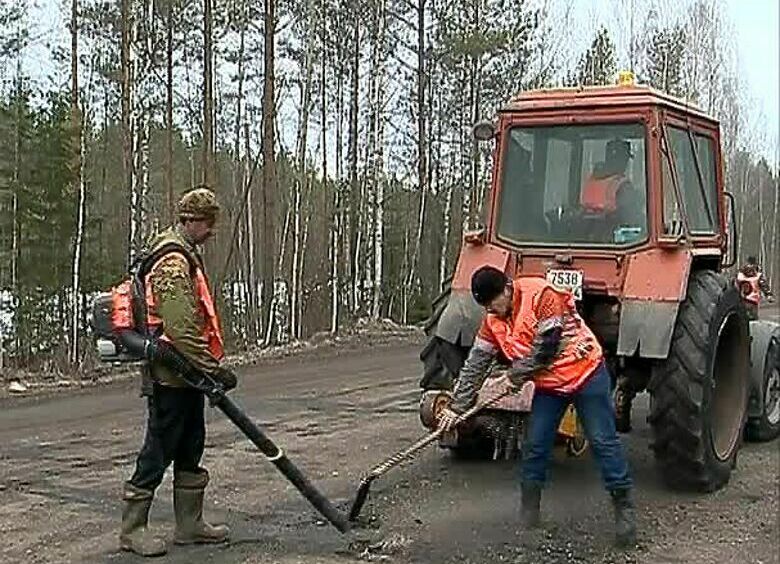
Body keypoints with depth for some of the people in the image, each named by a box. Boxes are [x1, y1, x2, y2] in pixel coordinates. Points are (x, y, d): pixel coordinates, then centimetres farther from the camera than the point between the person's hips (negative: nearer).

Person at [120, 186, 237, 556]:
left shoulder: (186, 257, 17)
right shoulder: (173, 262, -18)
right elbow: (181, 328, -25)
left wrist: (207, 365, 22)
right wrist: (211, 369, -23)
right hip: (172, 375, -10)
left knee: (191, 449, 15)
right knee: (158, 451, -2)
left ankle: (190, 524, 24)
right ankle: (132, 529, 9)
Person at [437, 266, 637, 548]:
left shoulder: (541, 294, -22)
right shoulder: (493, 320, 0)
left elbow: (546, 345, -22)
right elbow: (475, 365, 3)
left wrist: (518, 374, -9)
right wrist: (456, 407, 1)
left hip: (586, 372, -6)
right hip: (549, 382, 6)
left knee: (603, 441, -3)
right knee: (535, 445, 2)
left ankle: (624, 509, 6)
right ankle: (529, 511, 14)